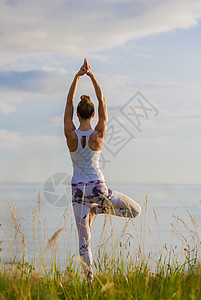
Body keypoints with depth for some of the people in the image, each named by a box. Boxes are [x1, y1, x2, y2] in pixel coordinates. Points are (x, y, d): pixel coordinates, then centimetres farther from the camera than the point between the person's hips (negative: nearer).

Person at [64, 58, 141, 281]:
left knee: (84, 240, 7)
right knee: (135, 210, 17)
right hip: (98, 188, -2)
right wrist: (92, 76, -3)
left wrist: (77, 76, -1)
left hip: (78, 191, 2)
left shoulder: (70, 134, -10)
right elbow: (102, 101, -3)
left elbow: (69, 101, -1)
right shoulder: (99, 134, -12)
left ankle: (90, 278, -2)